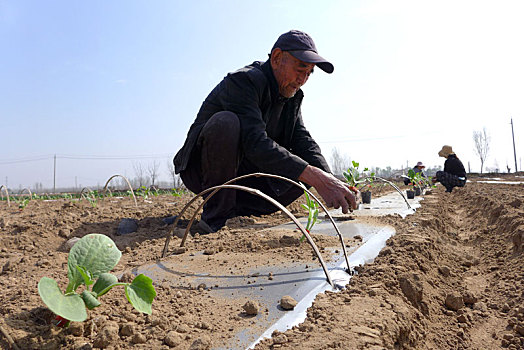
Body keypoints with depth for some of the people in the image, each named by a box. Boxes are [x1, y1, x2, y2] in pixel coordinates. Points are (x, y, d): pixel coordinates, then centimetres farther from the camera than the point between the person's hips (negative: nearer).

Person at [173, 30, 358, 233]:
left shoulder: (292, 96, 5)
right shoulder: (242, 81, -21)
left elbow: (303, 141, -4)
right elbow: (256, 144, -36)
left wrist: (331, 180, -23)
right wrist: (317, 179, -43)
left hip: (243, 174, 7)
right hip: (202, 169, -7)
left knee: (310, 166, -7)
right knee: (226, 122, -36)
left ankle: (237, 209, -7)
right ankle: (217, 214, -20)